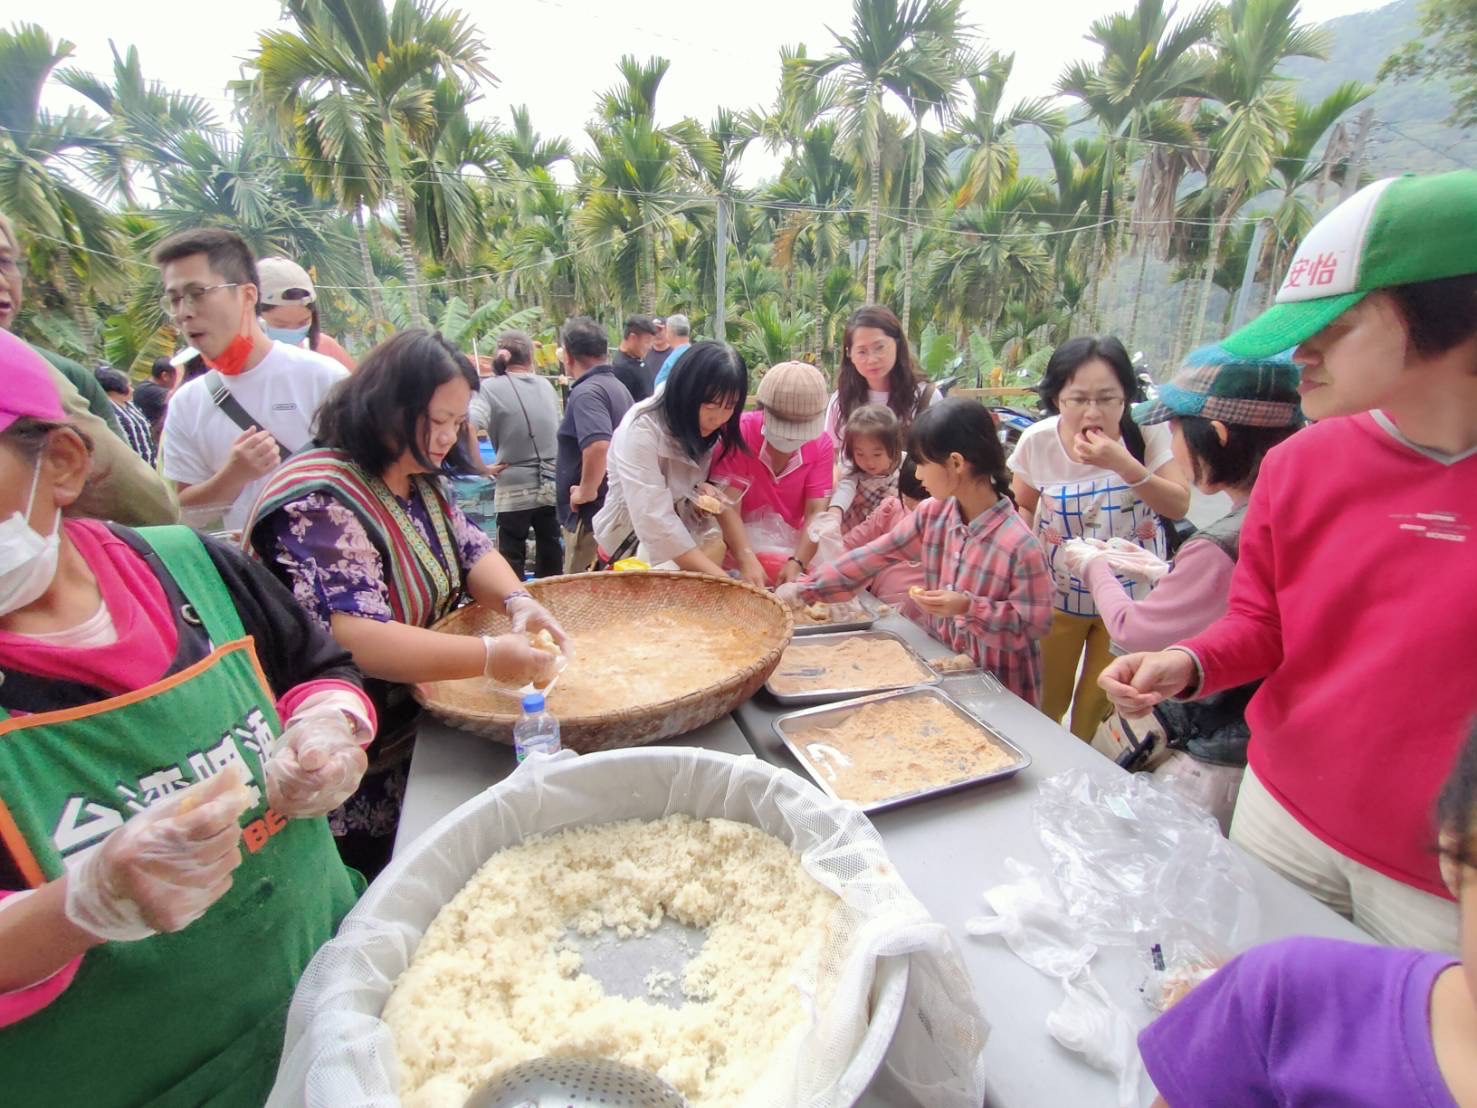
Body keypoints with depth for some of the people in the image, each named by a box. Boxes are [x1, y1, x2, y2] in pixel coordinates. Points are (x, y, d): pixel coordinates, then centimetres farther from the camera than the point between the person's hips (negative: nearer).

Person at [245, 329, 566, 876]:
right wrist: (489, 656, -34)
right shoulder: (320, 501, -24)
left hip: (422, 719, 7)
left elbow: (471, 549, 7)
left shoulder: (422, 482, 4)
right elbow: (352, 639, -32)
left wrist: (517, 600, -15)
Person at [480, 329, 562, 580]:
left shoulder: (489, 388, -6)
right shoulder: (546, 385, 7)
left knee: (512, 561, 6)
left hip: (514, 489, -4)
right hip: (552, 485, 4)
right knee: (549, 555, 14)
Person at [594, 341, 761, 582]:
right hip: (632, 542, -6)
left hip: (683, 535, 7)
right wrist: (718, 576, -38)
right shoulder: (641, 431, -27)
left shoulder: (709, 429, -5)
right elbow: (655, 523, -34)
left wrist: (746, 557, -28)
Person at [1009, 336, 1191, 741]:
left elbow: (1178, 506, -17)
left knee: (1101, 701, 15)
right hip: (1059, 593, 0)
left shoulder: (1147, 434, -14)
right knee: (1048, 702, 13)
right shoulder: (1037, 442, -14)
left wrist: (1124, 464, -30)